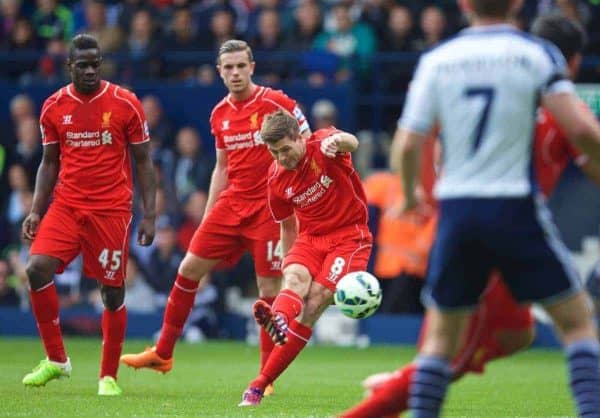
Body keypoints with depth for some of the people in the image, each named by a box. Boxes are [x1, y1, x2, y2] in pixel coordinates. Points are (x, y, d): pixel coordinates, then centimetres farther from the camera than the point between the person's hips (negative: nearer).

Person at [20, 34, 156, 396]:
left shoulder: (126, 104, -3)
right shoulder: (54, 107, 5)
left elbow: (143, 162, 2)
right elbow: (49, 163, 14)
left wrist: (149, 215, -4)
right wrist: (36, 211, 4)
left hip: (112, 210, -2)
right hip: (66, 206, 2)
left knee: (113, 290, 0)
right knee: (38, 268, -17)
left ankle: (109, 376, 15)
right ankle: (56, 360, -2)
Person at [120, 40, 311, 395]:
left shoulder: (276, 103, -9)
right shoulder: (220, 115, 9)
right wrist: (207, 215, 15)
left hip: (269, 207, -5)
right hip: (230, 206, 5)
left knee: (270, 290, -5)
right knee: (189, 269, 4)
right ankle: (163, 353, 17)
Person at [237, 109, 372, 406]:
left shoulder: (323, 146, -13)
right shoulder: (277, 178, 1)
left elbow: (351, 142, -38)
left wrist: (338, 141, -62)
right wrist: (286, 265, 14)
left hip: (349, 237, -5)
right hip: (309, 237, 5)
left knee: (314, 303, -18)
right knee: (294, 278, -29)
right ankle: (279, 321, -65)